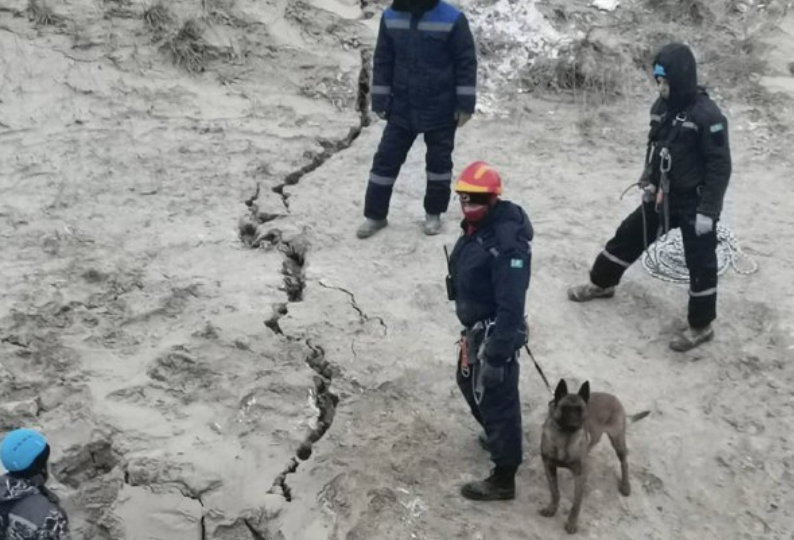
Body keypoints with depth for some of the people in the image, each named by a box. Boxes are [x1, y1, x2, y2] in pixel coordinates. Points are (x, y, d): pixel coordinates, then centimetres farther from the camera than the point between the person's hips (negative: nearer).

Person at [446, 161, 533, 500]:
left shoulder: (507, 242, -29)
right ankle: (497, 437, 53)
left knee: (497, 399, 2)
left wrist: (497, 354, -29)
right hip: (475, 328, 10)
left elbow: (511, 305, -30)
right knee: (470, 383, 28)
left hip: (493, 333, -10)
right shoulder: (477, 225, 2)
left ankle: (503, 480, 18)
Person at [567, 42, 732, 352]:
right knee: (628, 237, 16)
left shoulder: (707, 115, -22)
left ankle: (701, 326, 17)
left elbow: (720, 166, -19)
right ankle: (602, 283, 38)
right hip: (662, 196, 7)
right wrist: (649, 180, 3)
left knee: (700, 264, 2)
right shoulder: (662, 107, 1)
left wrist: (708, 210, -21)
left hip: (694, 202, -7)